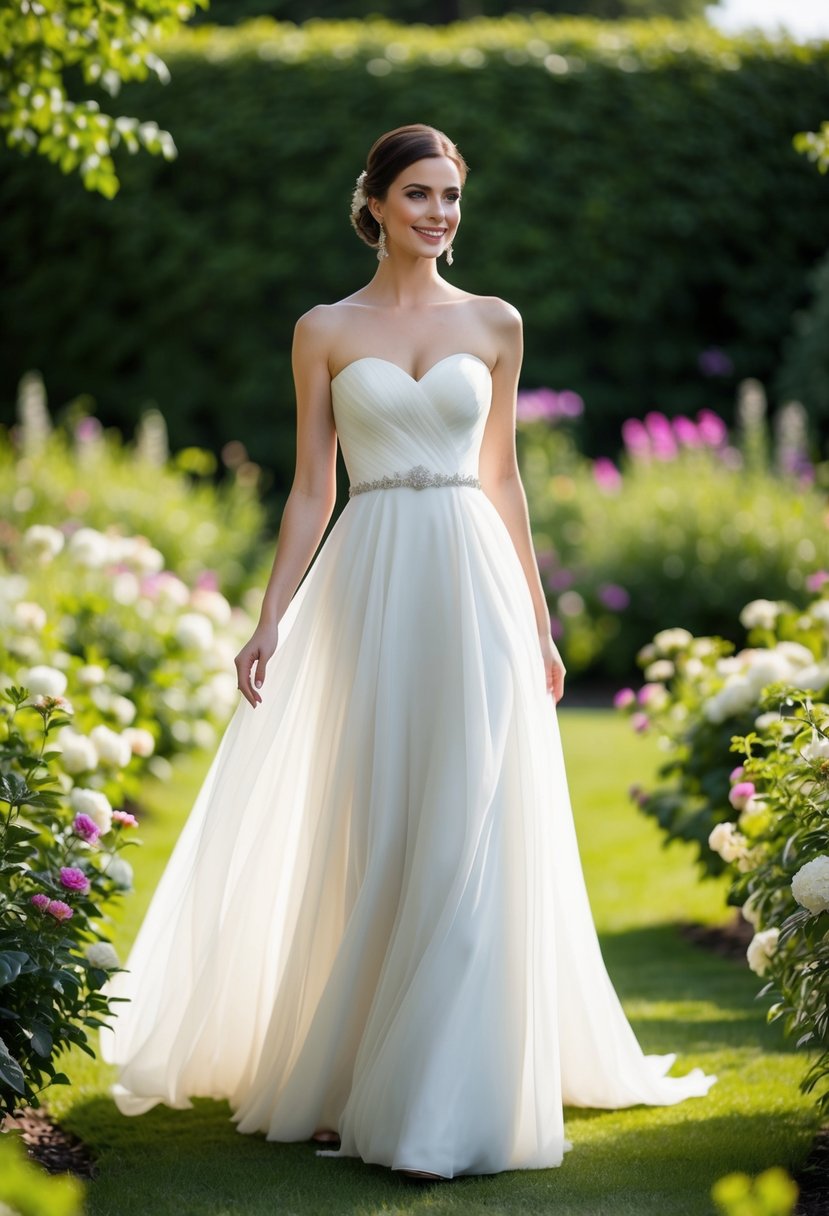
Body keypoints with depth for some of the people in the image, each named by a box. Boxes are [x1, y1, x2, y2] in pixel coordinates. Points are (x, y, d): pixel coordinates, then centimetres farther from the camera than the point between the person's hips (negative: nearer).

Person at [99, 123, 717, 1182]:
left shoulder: (494, 324, 9)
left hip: (475, 588, 1)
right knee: (369, 835, 2)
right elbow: (311, 490, 5)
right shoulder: (325, 331, 6)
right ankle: (350, 1078, 15)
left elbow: (503, 478, 13)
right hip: (370, 588, -1)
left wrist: (538, 622, 12)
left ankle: (445, 1094, 3)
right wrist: (271, 619, -4)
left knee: (470, 835, -3)